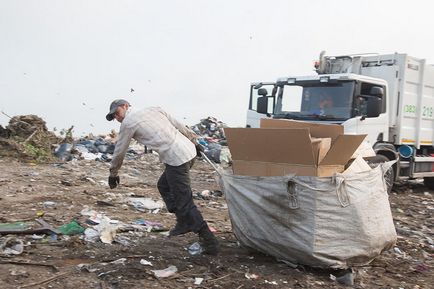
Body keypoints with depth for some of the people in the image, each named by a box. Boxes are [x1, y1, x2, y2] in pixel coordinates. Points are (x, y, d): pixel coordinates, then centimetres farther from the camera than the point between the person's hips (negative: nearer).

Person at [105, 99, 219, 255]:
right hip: (189, 149, 9)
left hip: (176, 158, -8)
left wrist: (113, 174, 24)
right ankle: (183, 222, 25)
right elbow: (179, 125, 20)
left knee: (184, 203, -3)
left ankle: (210, 243, -2)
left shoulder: (128, 122, 3)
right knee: (163, 186, 23)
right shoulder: (153, 109, 20)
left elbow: (119, 152, 11)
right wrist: (194, 141, 28)